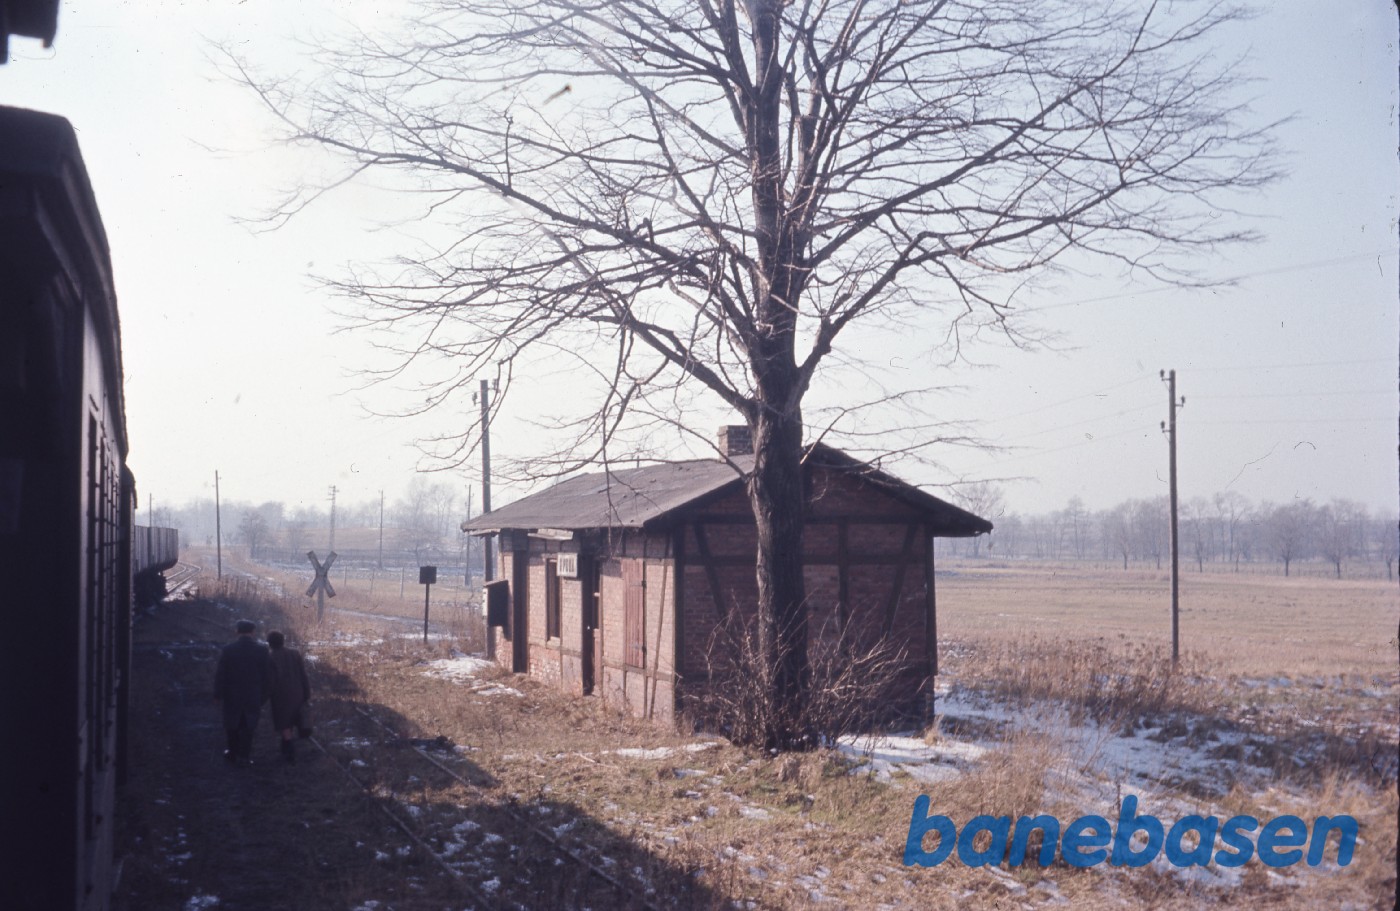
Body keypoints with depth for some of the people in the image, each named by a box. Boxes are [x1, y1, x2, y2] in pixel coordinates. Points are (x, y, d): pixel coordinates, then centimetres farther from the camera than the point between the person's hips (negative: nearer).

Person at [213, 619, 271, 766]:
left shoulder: (228, 649, -12)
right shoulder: (262, 650, -9)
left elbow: (220, 674, -8)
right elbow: (267, 675, -6)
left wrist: (218, 694, 1)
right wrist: (264, 695, 5)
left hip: (232, 696, -1)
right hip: (254, 696, 1)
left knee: (232, 725, 16)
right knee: (247, 726, 13)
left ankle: (234, 754, 24)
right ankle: (244, 756, 15)